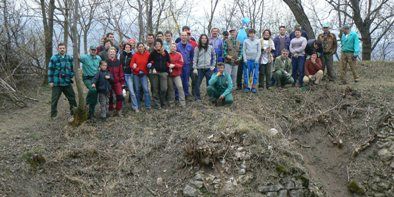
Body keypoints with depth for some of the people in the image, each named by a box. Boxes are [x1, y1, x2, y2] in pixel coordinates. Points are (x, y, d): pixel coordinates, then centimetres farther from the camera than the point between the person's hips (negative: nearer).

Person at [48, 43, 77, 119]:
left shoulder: (69, 58, 6)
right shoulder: (54, 58, -6)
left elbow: (72, 69, 16)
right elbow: (50, 70, -5)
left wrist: (71, 76, 6)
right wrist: (50, 81, -8)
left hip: (67, 83, 4)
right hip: (56, 83, -4)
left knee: (72, 97, 12)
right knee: (54, 99, 2)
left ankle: (74, 113, 27)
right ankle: (53, 115, 13)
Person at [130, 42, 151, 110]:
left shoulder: (147, 54, -4)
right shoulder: (135, 55, -5)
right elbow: (131, 64, -4)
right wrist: (137, 69, -16)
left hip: (144, 74, -1)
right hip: (136, 74, 1)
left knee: (146, 89, -11)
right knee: (137, 90, 7)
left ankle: (148, 105, -5)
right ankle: (138, 105, 19)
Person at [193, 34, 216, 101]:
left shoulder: (211, 47, 6)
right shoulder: (197, 48, 3)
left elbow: (214, 57, 13)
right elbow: (195, 58, 1)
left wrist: (213, 66, 5)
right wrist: (194, 68, -6)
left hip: (208, 68, 1)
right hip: (200, 68, -1)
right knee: (197, 83, -1)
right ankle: (197, 97, 9)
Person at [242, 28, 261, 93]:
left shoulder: (258, 41, 3)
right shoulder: (246, 41, 3)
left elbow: (259, 51, 3)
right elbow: (243, 51, 3)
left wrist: (256, 60, -6)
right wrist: (245, 60, -5)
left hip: (255, 60, 0)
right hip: (247, 60, 0)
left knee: (255, 74, 1)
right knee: (246, 74, 0)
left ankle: (254, 87, 8)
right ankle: (246, 87, 10)